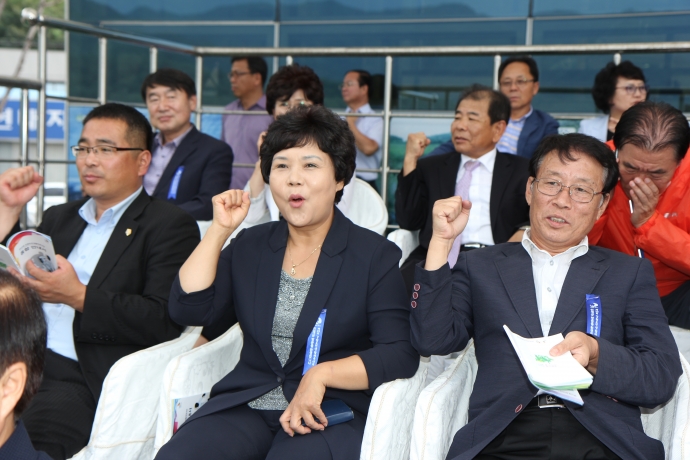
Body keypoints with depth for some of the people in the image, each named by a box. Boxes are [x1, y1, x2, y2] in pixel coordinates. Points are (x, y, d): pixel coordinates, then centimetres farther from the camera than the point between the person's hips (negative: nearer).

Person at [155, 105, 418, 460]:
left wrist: (321, 374, -19)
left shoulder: (376, 255, 1)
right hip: (246, 404, 3)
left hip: (329, 414, -3)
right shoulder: (251, 245, 13)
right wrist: (219, 230, -1)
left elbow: (401, 354, -8)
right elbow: (189, 309, 3)